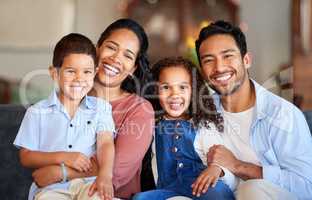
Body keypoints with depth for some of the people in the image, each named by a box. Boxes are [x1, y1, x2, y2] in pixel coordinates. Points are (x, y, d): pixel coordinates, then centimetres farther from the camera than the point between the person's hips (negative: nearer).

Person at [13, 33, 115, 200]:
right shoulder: (37, 112, 9)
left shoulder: (100, 107, 11)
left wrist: (105, 175, -24)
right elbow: (26, 157, 7)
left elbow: (105, 143, -4)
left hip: (88, 182, 0)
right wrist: (63, 157, -9)